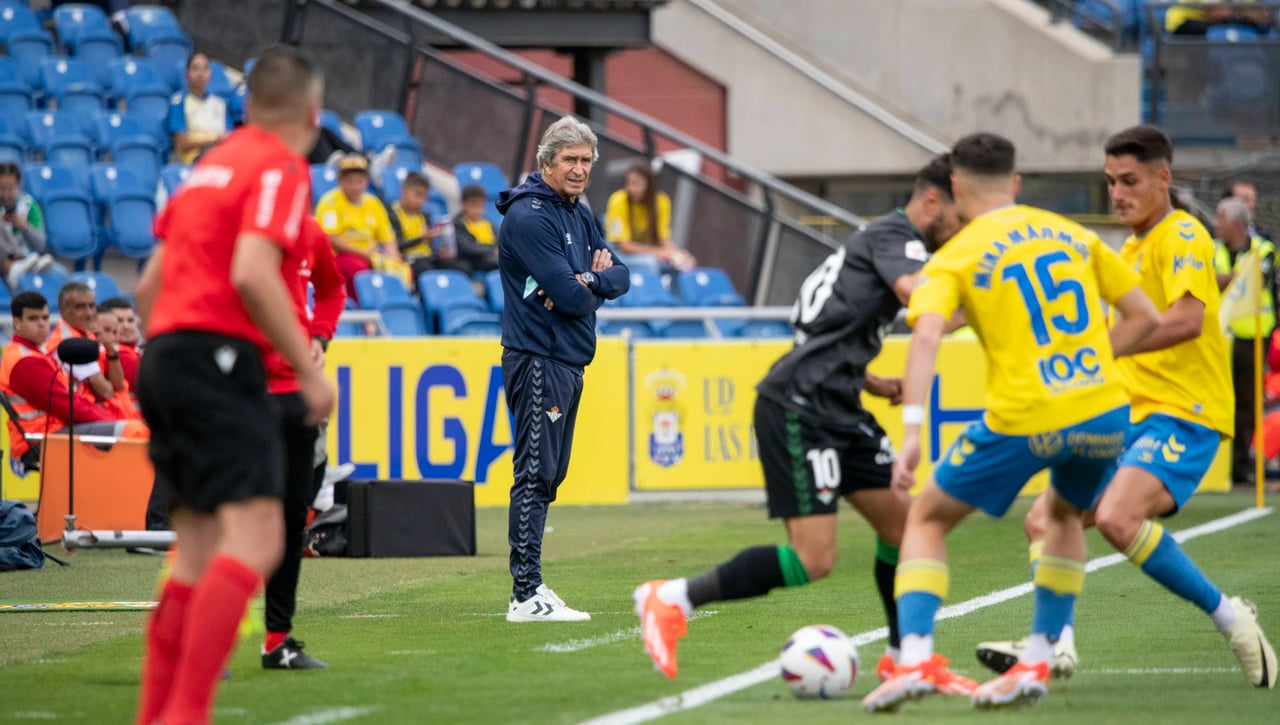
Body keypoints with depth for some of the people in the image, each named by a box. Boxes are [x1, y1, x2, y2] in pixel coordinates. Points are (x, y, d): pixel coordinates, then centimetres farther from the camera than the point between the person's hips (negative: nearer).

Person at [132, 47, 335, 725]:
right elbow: (252, 274, -20)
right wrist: (309, 370, -15)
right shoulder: (281, 167, -6)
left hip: (164, 361, 9)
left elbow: (148, 285, 22)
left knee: (199, 555, 11)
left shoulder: (211, 165, 21)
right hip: (218, 358, -9)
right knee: (255, 539, -15)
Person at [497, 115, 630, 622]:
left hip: (569, 362, 10)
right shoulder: (529, 215, -14)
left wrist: (593, 280, -10)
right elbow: (571, 297, -20)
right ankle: (526, 596, -14)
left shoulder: (577, 214, 16)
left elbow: (620, 277, 10)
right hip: (539, 360, -10)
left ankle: (528, 585, 18)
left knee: (548, 476, 12)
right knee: (535, 475, -11)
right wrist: (596, 283, 0)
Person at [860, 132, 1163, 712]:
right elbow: (1143, 316, 16)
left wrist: (912, 435, -21)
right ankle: (1036, 663, 24)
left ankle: (915, 660, -3)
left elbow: (926, 337, -15)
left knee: (927, 518, 15)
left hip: (1023, 420, -4)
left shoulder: (955, 256, 2)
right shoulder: (1071, 234, 16)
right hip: (1104, 412, 4)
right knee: (1064, 515, 33)